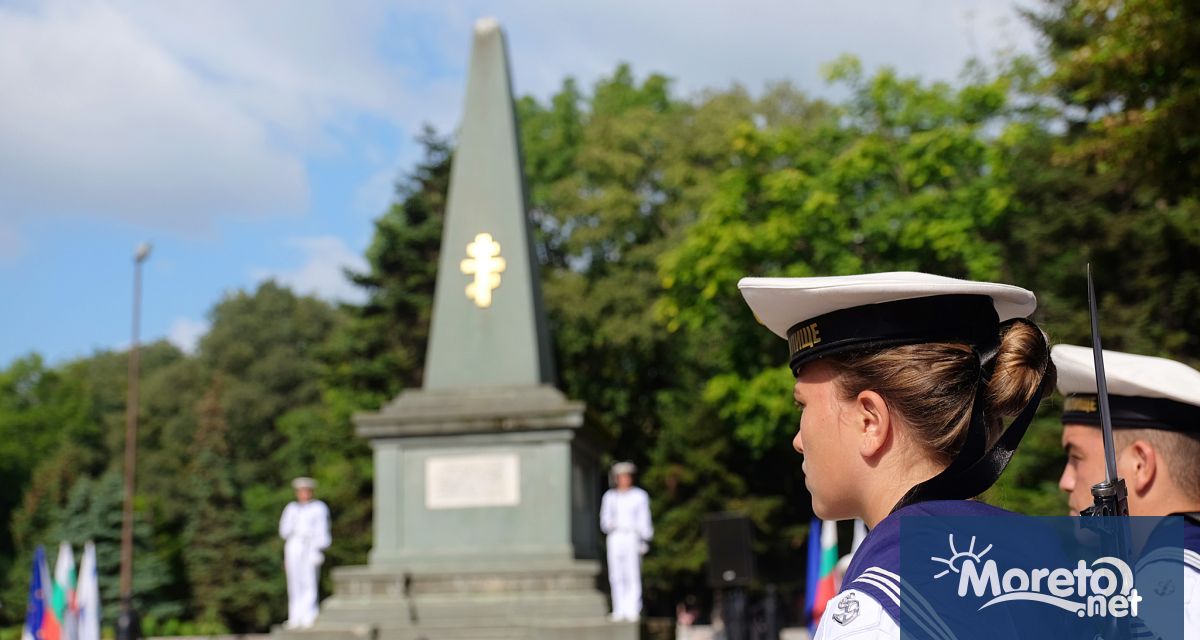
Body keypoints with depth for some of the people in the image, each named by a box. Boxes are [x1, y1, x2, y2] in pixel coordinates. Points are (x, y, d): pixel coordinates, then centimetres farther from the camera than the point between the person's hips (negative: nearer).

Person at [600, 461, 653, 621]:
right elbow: (605, 519, 16)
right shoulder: (609, 497, 13)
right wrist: (608, 525, -7)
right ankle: (619, 610, 1)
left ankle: (632, 610, -10)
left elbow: (644, 520, 5)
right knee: (616, 576, -2)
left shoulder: (639, 496, 7)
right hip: (615, 538, 3)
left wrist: (645, 540, -3)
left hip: (632, 537, -3)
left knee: (633, 575, -9)